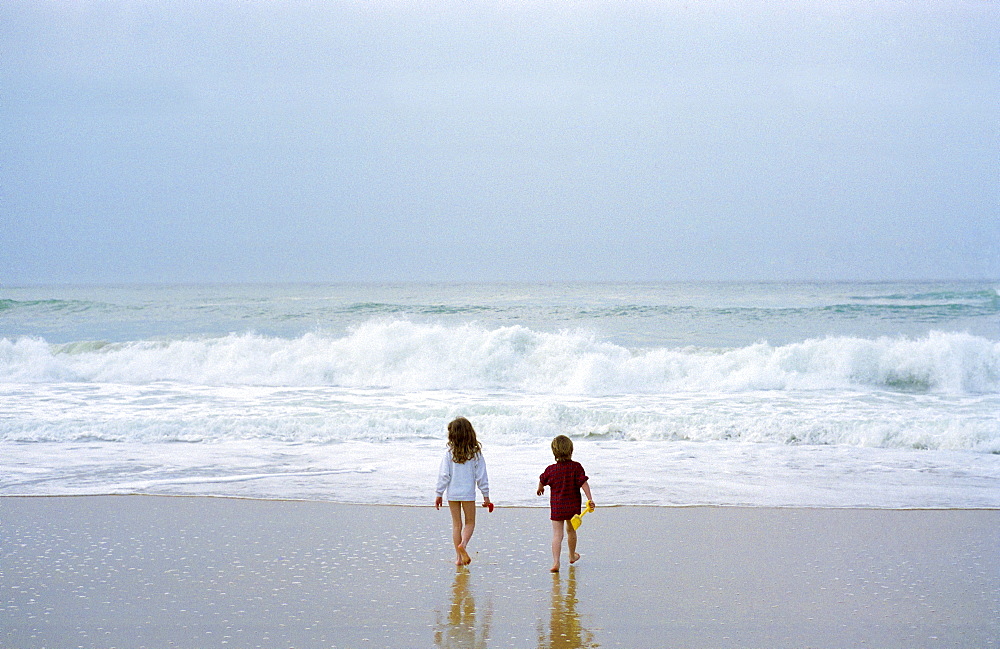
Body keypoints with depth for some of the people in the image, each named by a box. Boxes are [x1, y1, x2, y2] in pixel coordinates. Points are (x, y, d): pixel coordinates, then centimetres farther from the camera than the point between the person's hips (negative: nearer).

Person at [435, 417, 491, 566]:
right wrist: (486, 495, 5)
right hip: (468, 493, -1)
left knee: (456, 524, 10)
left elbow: (443, 475, -4)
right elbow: (481, 476, -3)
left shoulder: (450, 453, -5)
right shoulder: (475, 453, -5)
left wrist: (439, 494, 5)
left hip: (452, 493, 1)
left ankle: (459, 557, 10)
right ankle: (463, 544, -15)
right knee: (470, 523, 13)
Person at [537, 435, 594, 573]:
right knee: (571, 530, 23)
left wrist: (540, 489, 36)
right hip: (573, 506, 1)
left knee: (557, 534, -5)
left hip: (556, 507, -1)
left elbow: (542, 481, 13)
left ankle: (556, 562, -20)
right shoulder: (576, 467, -9)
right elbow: (584, 483, -16)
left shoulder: (551, 469, -5)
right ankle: (572, 555, 43)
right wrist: (590, 500, -15)